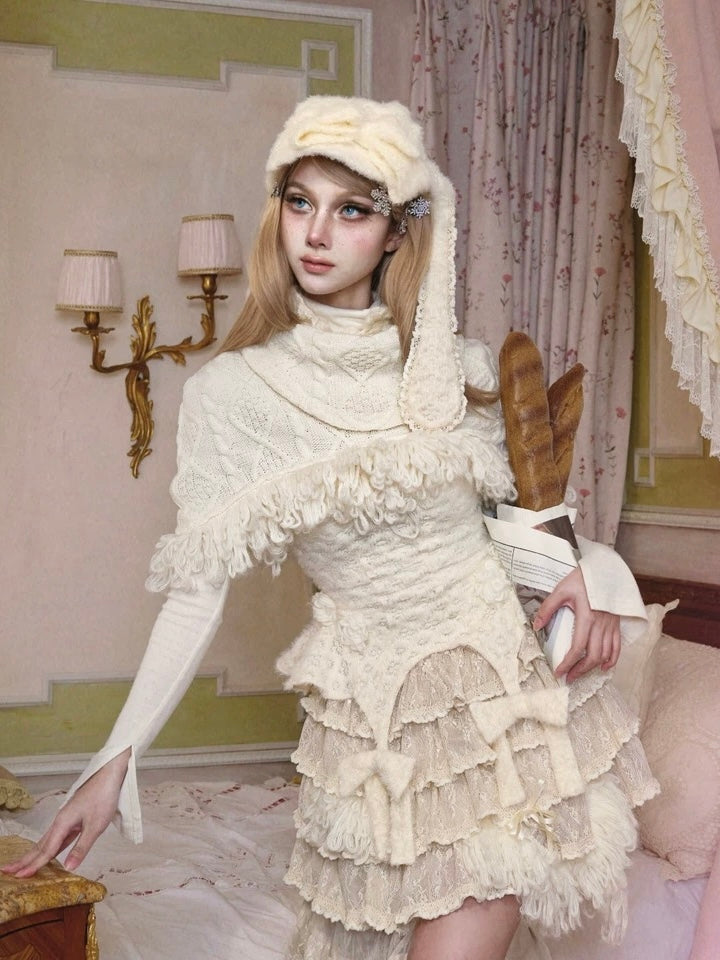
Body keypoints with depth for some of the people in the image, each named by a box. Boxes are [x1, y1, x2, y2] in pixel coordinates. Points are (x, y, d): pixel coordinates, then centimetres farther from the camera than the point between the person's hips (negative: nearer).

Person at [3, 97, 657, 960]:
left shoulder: (457, 367, 2)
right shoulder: (232, 390, -6)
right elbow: (199, 592, -5)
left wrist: (587, 566, -6)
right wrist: (117, 759, -8)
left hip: (507, 672, 2)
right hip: (377, 703, -1)